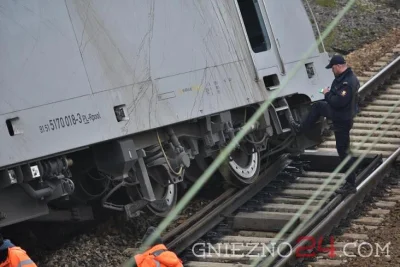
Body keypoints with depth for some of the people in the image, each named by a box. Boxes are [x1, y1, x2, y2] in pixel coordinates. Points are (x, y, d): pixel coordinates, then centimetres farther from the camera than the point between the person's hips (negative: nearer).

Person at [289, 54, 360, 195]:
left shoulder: (347, 83, -31)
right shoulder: (343, 78, 1)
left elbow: (337, 102, -34)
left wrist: (327, 94, -18)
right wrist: (330, 92, -1)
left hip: (342, 120, -10)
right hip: (339, 114, 10)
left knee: (344, 151, -2)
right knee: (318, 106, 27)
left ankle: (351, 185, 6)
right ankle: (300, 128, 50)